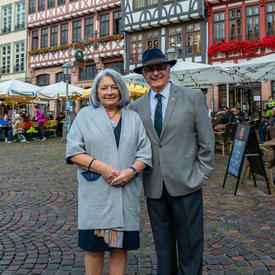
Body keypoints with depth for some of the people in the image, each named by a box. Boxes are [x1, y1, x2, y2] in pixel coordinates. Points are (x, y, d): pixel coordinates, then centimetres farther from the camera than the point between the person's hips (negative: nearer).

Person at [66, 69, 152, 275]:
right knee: (94, 246, 4)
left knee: (120, 245, 9)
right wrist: (100, 167, -15)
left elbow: (145, 151, 7)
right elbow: (73, 151, -2)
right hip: (95, 192, -2)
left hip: (126, 193, 2)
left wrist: (132, 171, -13)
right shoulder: (85, 115, 6)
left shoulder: (133, 118, 12)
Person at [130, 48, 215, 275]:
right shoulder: (137, 107, 7)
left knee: (190, 243, 7)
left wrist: (203, 174, -2)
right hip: (154, 186, 3)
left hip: (185, 183, -3)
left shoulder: (193, 97, -1)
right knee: (162, 243, 16)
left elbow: (206, 139, 0)